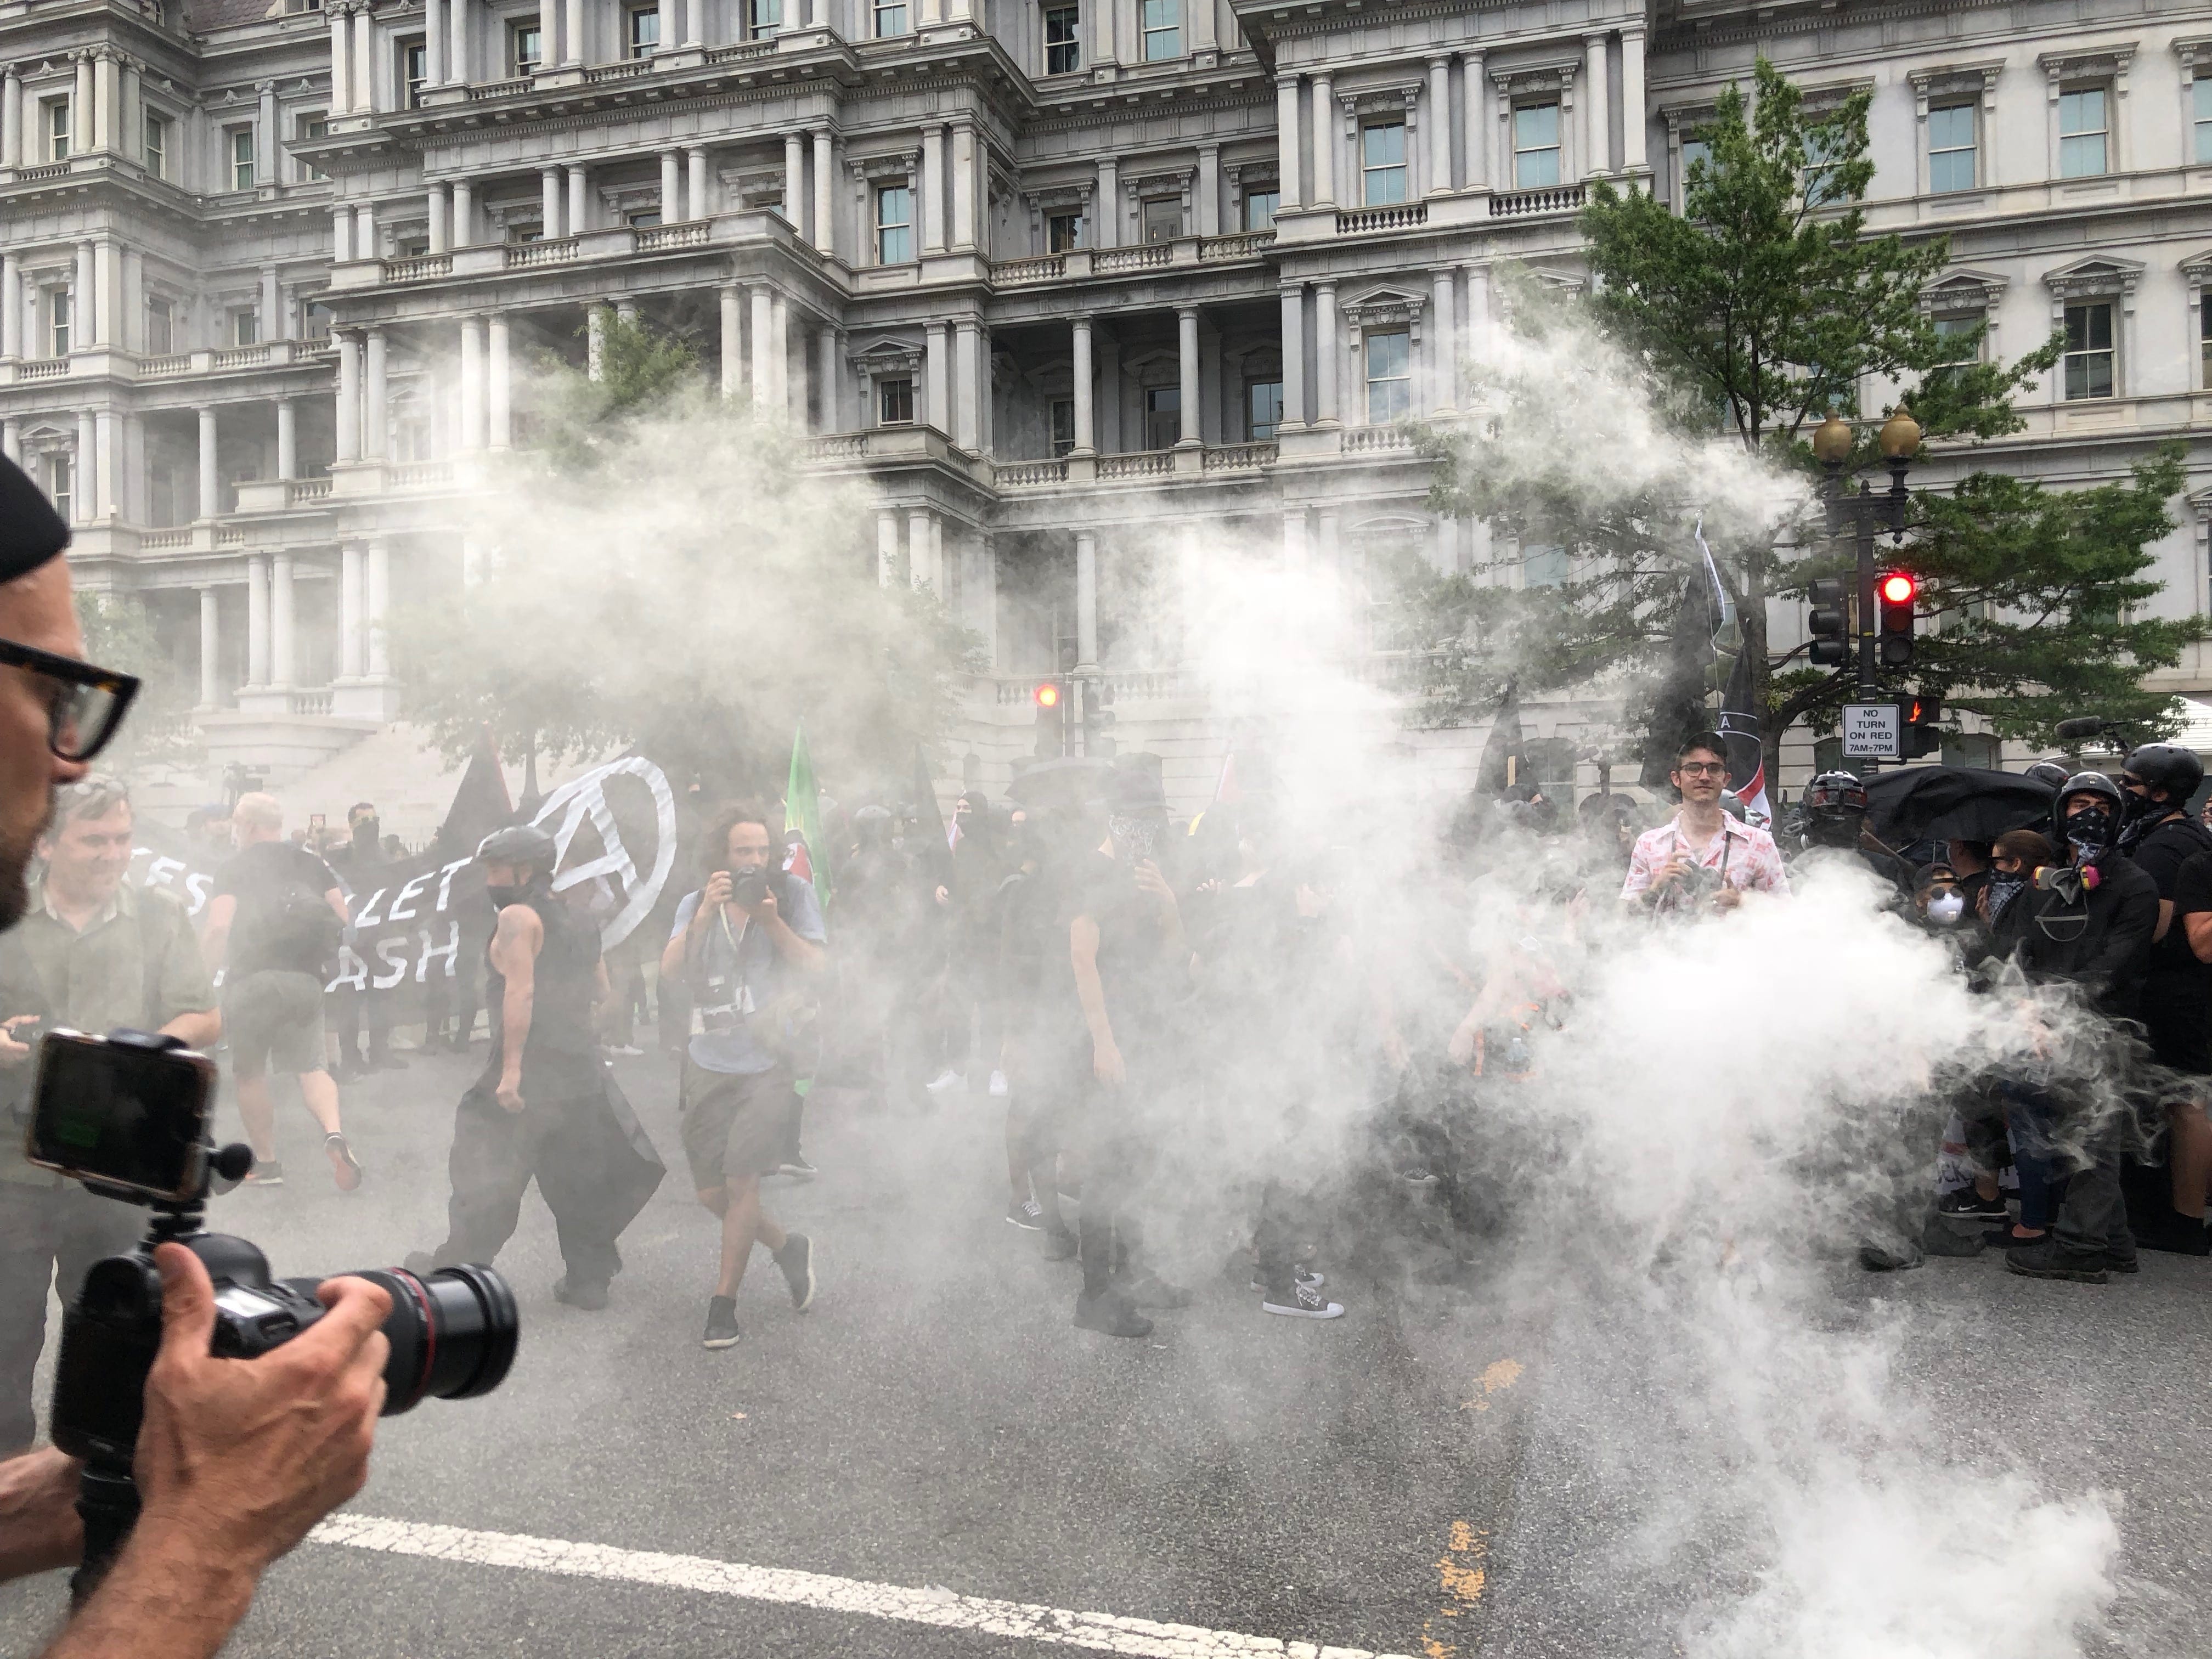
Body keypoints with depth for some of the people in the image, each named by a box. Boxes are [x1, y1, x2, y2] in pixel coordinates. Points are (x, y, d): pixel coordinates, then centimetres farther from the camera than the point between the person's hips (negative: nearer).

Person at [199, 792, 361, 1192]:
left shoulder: (233, 869, 1)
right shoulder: (311, 863, 12)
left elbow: (219, 927, -11)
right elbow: (342, 920, 8)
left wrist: (214, 960, 7)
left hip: (250, 979, -3)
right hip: (305, 979, 3)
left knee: (250, 1073, 13)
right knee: (312, 1066, 7)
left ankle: (266, 1163, 19)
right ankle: (334, 1133, -20)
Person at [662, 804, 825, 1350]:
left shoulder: (793, 895, -1)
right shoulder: (695, 905, 7)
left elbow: (817, 968, -7)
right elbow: (669, 971, -7)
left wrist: (772, 920, -18)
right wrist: (706, 914, -18)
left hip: (767, 1064, -4)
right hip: (708, 1064, 4)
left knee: (741, 1182, -10)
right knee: (710, 1191, 7)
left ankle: (723, 1303, 5)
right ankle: (787, 1247, 30)